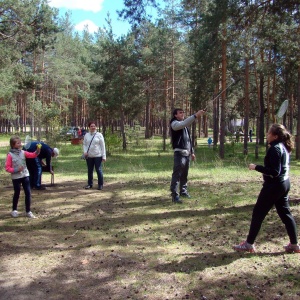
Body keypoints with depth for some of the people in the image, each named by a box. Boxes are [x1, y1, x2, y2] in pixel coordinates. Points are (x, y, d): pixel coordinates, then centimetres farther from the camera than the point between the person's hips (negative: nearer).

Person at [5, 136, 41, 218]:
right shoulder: (10, 155, -9)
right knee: (17, 193, 9)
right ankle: (14, 210, 30)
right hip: (16, 177, -4)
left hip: (25, 175, 4)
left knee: (28, 193, 2)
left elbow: (33, 155, -8)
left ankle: (28, 211, 12)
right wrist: (16, 170, -20)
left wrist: (37, 151, -26)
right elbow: (7, 168, -9)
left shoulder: (23, 152, 2)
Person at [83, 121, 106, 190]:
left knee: (99, 170, -2)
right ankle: (90, 184, 23)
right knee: (89, 171, 12)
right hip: (89, 156, 4)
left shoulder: (99, 135, -2)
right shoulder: (86, 135, 7)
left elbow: (103, 146, -3)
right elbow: (84, 144, 12)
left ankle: (100, 185, 8)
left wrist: (104, 156, -7)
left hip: (98, 156, -3)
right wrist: (85, 151, -7)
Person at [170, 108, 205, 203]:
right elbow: (183, 124, -27)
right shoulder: (174, 123, -5)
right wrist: (195, 115, -34)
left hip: (187, 153, 8)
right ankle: (174, 195, -14)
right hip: (179, 152, -8)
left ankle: (183, 191, 24)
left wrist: (192, 151, 21)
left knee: (184, 174, 13)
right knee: (177, 174, -12)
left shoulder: (184, 126, 22)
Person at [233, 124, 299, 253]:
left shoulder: (275, 149, -20)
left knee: (258, 213, 1)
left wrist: (256, 167, -22)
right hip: (284, 183, 10)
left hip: (274, 185, -9)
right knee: (284, 213, 16)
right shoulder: (284, 147, 8)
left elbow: (275, 172, -25)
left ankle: (249, 244, 9)